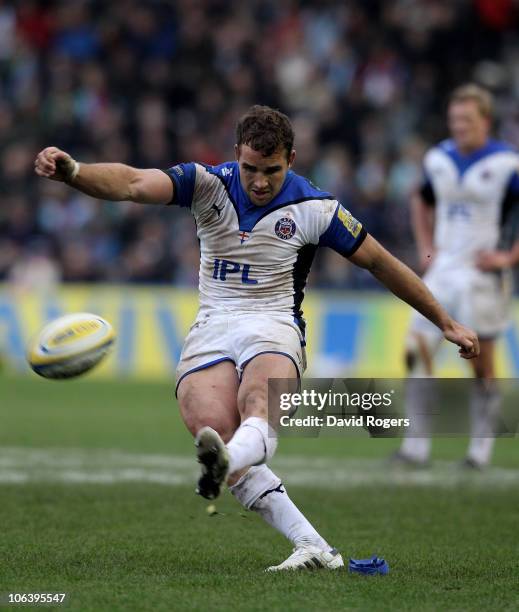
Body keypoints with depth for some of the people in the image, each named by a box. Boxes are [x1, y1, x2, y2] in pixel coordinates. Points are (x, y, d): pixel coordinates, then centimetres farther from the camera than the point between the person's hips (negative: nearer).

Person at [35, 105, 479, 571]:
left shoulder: (314, 208, -2)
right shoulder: (209, 184, -1)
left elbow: (379, 262, 10)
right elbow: (133, 184, -16)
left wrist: (446, 323, 15)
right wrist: (72, 171, -36)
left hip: (274, 326, -2)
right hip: (211, 328, 2)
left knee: (259, 407, -37)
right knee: (212, 427, -26)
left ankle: (226, 463, -73)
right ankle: (314, 548, -27)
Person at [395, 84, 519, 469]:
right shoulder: (439, 160, 8)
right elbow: (422, 203, 28)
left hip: (483, 275, -5)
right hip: (442, 270, 5)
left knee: (481, 361, 3)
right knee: (418, 351, -7)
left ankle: (481, 446, 16)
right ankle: (417, 445, -5)